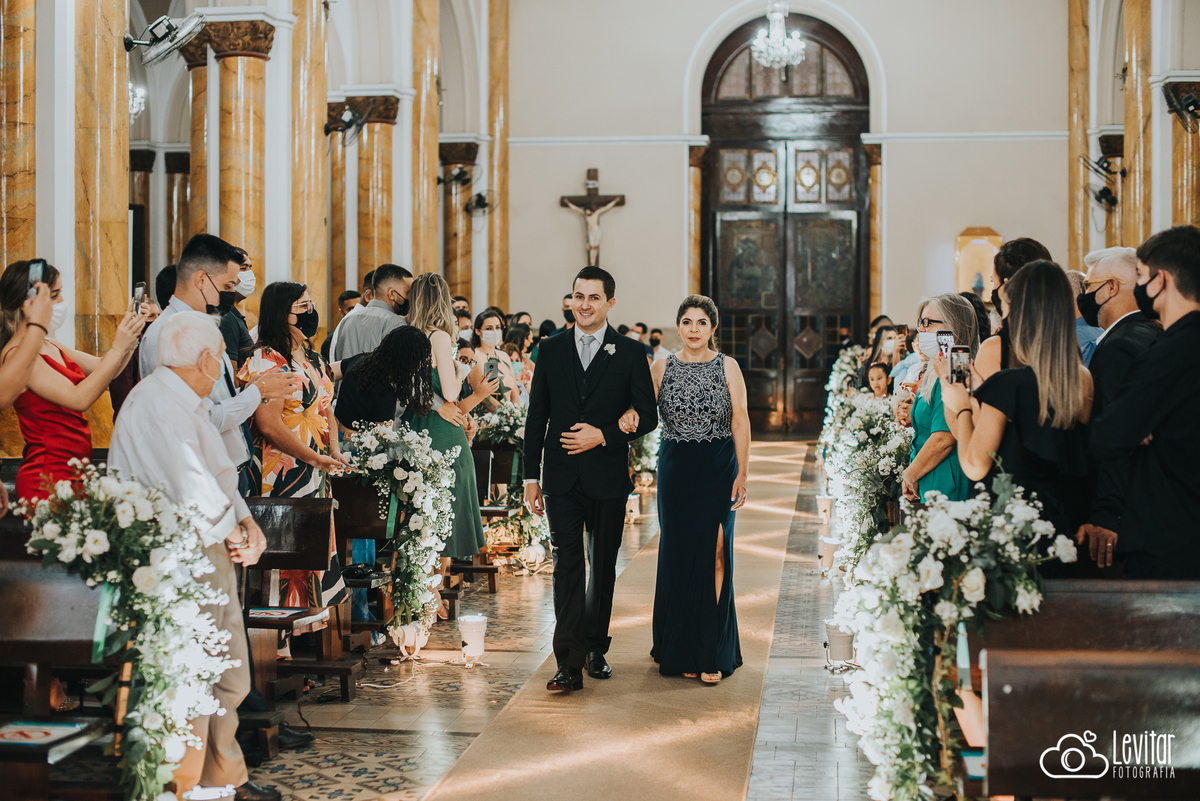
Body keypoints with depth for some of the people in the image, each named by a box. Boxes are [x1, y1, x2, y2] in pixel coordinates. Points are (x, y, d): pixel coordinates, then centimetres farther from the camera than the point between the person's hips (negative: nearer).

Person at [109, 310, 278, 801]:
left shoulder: (187, 402, 18)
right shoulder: (157, 404, -16)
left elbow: (218, 472, 19)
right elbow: (191, 486, -24)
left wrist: (246, 520, 2)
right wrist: (232, 531, -9)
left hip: (211, 552, 11)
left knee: (229, 672, 16)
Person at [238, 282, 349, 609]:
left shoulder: (315, 361, 16)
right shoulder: (267, 361, -11)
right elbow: (269, 424, -19)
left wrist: (335, 451, 2)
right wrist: (315, 458, -15)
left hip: (318, 474, 8)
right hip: (285, 473, -8)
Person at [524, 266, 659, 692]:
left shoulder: (630, 353, 0)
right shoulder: (551, 350, 6)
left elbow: (648, 416, -1)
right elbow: (536, 416, 7)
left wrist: (603, 436, -14)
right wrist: (531, 476, 3)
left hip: (609, 478, 0)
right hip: (562, 478, 0)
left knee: (603, 567, 11)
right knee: (567, 567, -6)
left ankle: (595, 648, 27)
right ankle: (569, 663, -8)